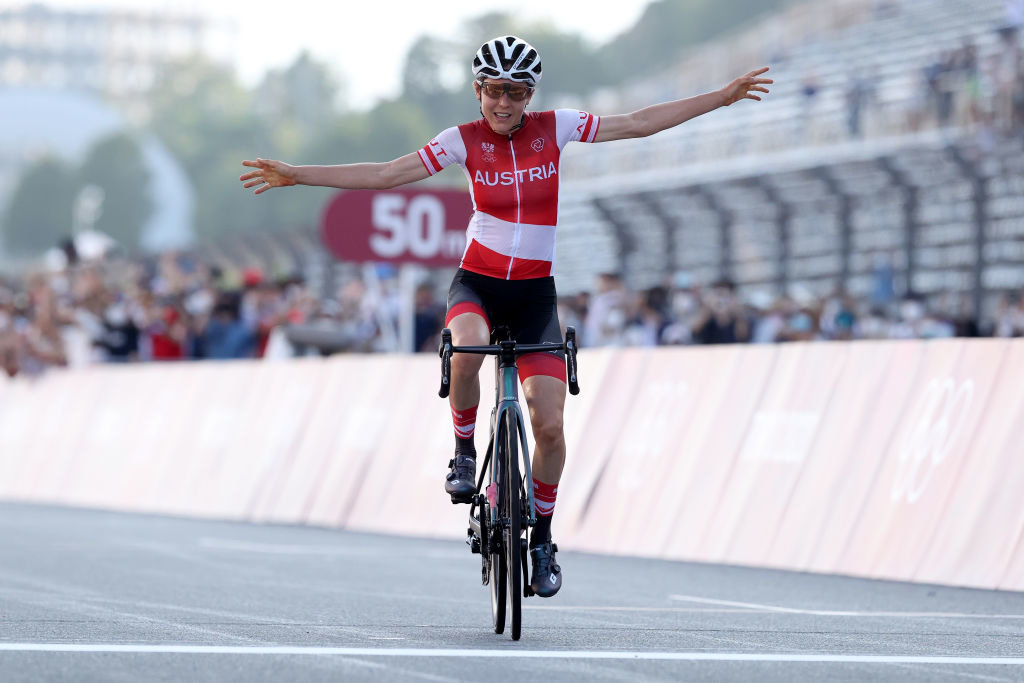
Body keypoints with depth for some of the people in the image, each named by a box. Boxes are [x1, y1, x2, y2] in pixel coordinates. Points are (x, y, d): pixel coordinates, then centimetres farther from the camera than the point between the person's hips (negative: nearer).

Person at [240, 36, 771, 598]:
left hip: (535, 293, 1)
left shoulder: (555, 128, -3)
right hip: (477, 283, -1)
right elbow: (385, 175, -8)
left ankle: (541, 539, 11)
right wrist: (296, 175, -15)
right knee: (466, 351, -38)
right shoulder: (464, 140, -5)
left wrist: (722, 97, -6)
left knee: (549, 425, -11)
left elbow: (640, 124, -2)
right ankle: (465, 451, -10)